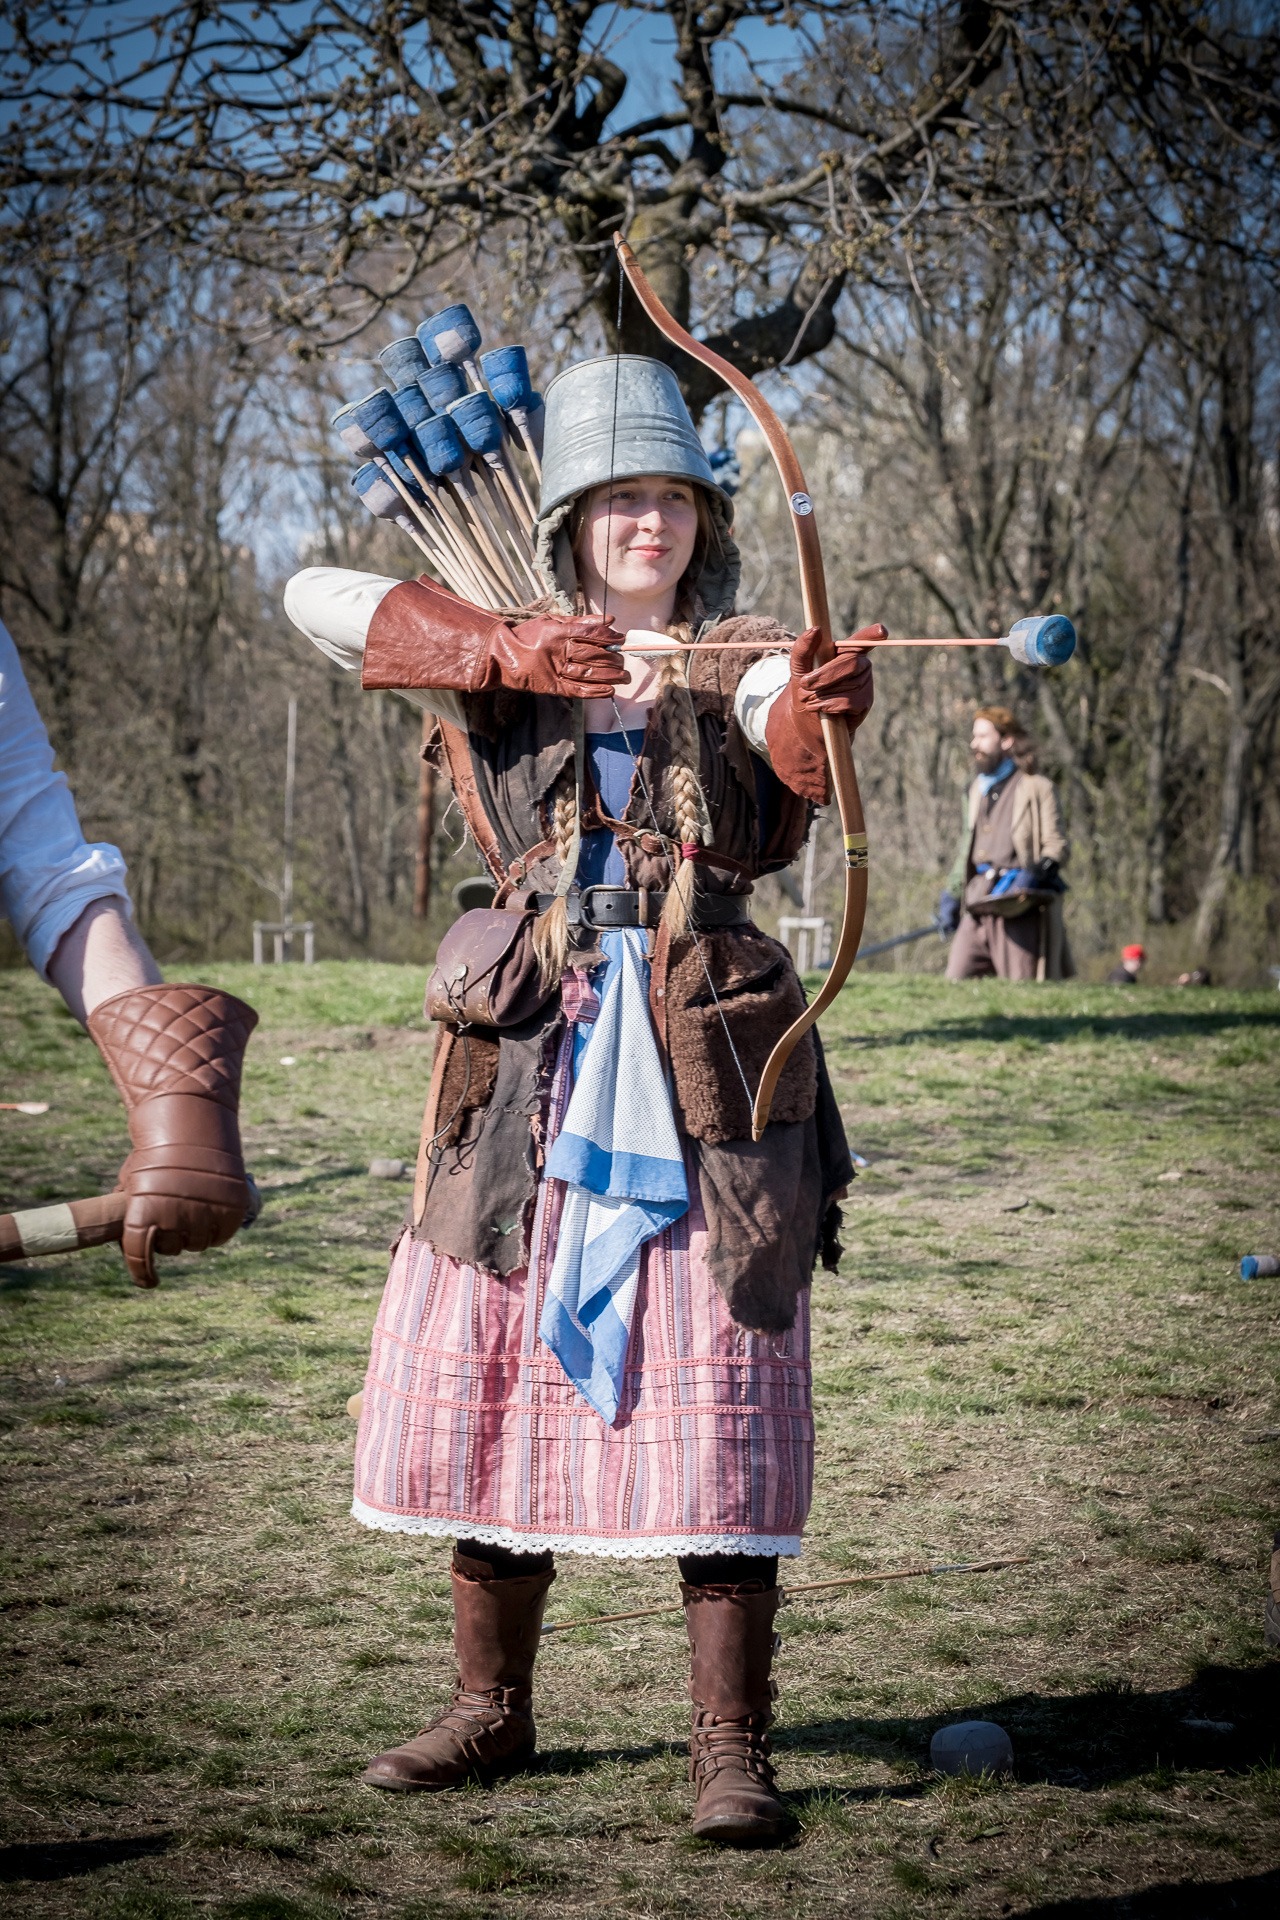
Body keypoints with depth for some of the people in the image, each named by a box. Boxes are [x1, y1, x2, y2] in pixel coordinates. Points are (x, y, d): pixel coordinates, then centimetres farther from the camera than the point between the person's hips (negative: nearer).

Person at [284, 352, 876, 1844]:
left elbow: (797, 725, -18)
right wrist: (508, 655, -10)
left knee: (712, 1393, -7)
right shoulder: (502, 666, 11)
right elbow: (318, 598, 0)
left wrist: (831, 701, -42)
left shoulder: (741, 663, 6)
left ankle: (730, 1747, -1)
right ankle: (490, 1707, 24)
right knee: (491, 1376, 8)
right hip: (530, 1062, 3)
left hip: (702, 1064, -3)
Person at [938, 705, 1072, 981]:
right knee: (957, 978, -5)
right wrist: (951, 895, 22)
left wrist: (1036, 873, -21)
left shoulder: (1035, 787, 2)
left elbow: (1056, 846, -3)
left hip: (1019, 907, -6)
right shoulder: (977, 790, 22)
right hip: (978, 902, 6)